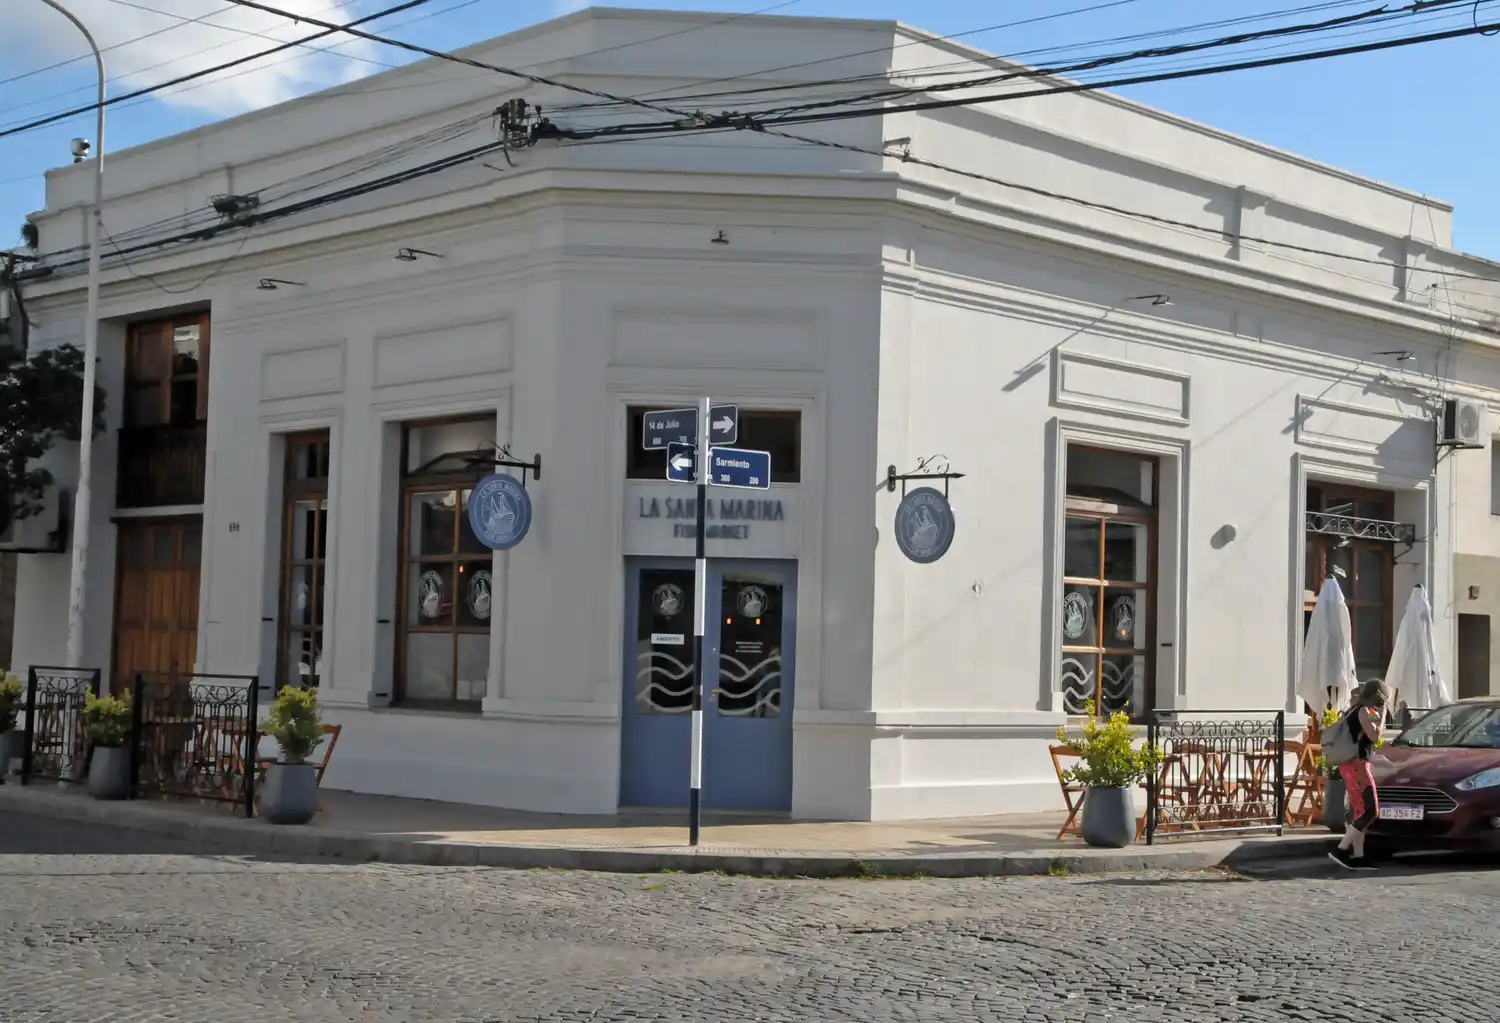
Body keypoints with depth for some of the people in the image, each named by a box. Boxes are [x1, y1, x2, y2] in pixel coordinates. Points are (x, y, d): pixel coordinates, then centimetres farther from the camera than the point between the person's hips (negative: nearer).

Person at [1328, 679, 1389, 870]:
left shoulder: (1355, 710, 17)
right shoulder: (1364, 711, -12)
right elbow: (1374, 736, -17)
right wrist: (1382, 716, -5)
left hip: (1351, 765, 10)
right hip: (1357, 765, -10)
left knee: (1360, 812, 10)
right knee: (1369, 812, -10)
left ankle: (1358, 856, 8)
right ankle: (1341, 850, -15)